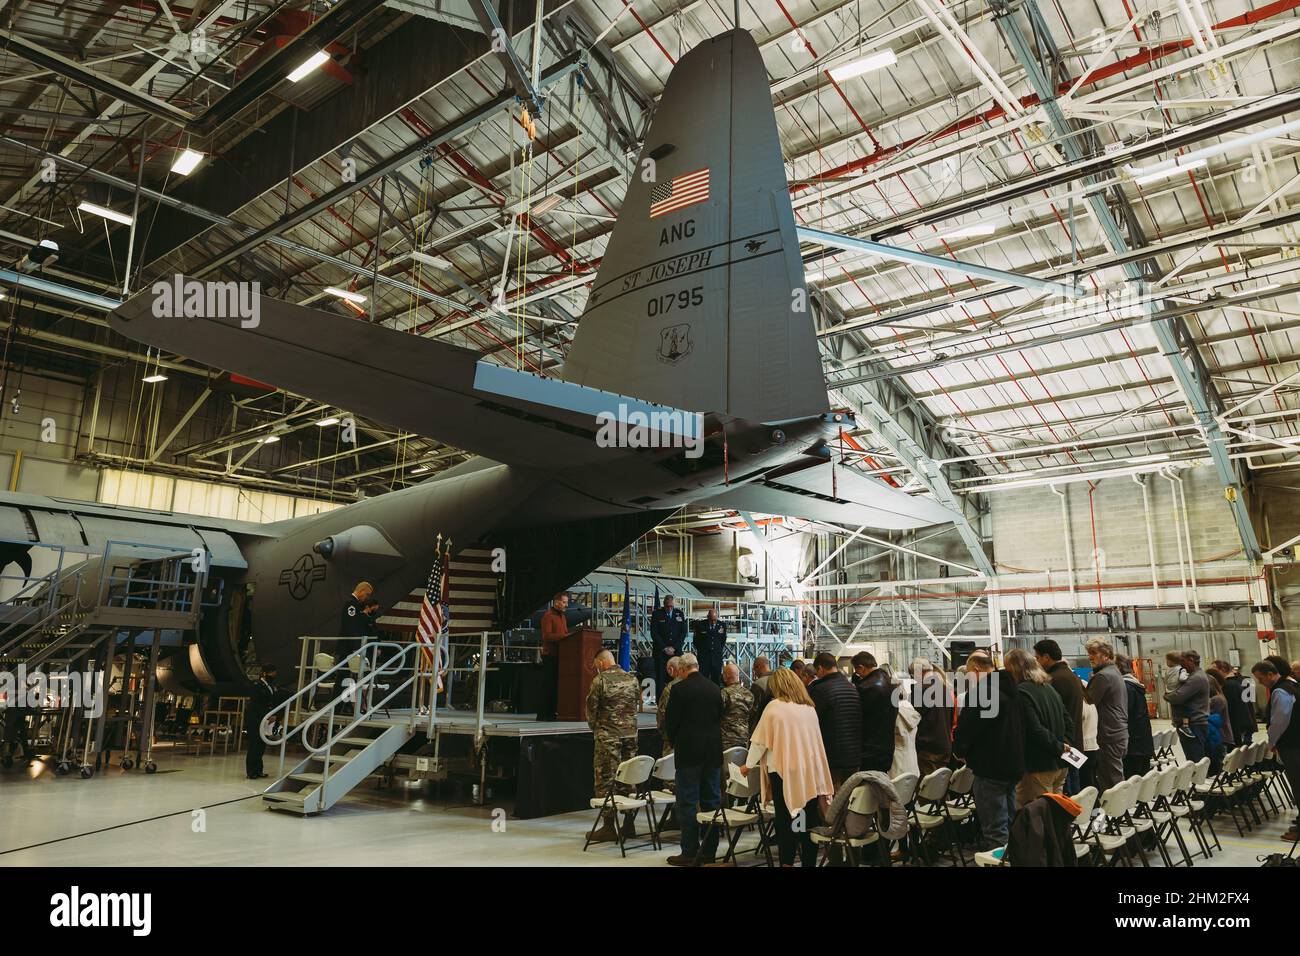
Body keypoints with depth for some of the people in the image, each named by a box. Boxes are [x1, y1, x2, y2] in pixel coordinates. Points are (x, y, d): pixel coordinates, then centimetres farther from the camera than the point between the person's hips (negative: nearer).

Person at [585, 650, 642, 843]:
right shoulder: (633, 679, 7)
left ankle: (608, 826, 3)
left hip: (608, 736, -5)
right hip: (630, 734, 6)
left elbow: (592, 708, -3)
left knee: (605, 780, 1)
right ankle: (629, 825, 17)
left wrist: (594, 727, 15)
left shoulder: (600, 680, -9)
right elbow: (638, 705, 12)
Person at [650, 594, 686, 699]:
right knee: (660, 678, -4)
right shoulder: (657, 614, 2)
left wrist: (674, 648, -4)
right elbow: (654, 633, -2)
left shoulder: (680, 614, 9)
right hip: (661, 651, -2)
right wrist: (664, 648, -8)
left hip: (676, 650, 2)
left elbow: (683, 633, 7)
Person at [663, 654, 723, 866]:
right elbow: (720, 718, 12)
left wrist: (674, 744, 11)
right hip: (713, 751, 6)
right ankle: (709, 851, 16)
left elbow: (671, 721, -7)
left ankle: (690, 853, 2)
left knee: (687, 802, 1)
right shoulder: (715, 688, 6)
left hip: (689, 752, -6)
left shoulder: (680, 689, -11)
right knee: (711, 800, 11)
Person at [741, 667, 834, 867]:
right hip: (809, 771, 5)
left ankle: (787, 862, 8)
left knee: (785, 820, 5)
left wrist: (749, 765, 9)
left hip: (784, 771, -4)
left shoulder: (775, 706, -7)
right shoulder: (810, 708, 8)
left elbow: (761, 741, -4)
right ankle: (809, 861, 12)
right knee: (809, 821, 8)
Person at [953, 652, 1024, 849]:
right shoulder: (1010, 688, 8)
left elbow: (965, 729, -17)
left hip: (990, 768, -9)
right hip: (1013, 766, 9)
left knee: (995, 831, -1)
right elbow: (1016, 727, 16)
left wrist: (959, 750, 4)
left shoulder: (979, 692, -19)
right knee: (1009, 824, 20)